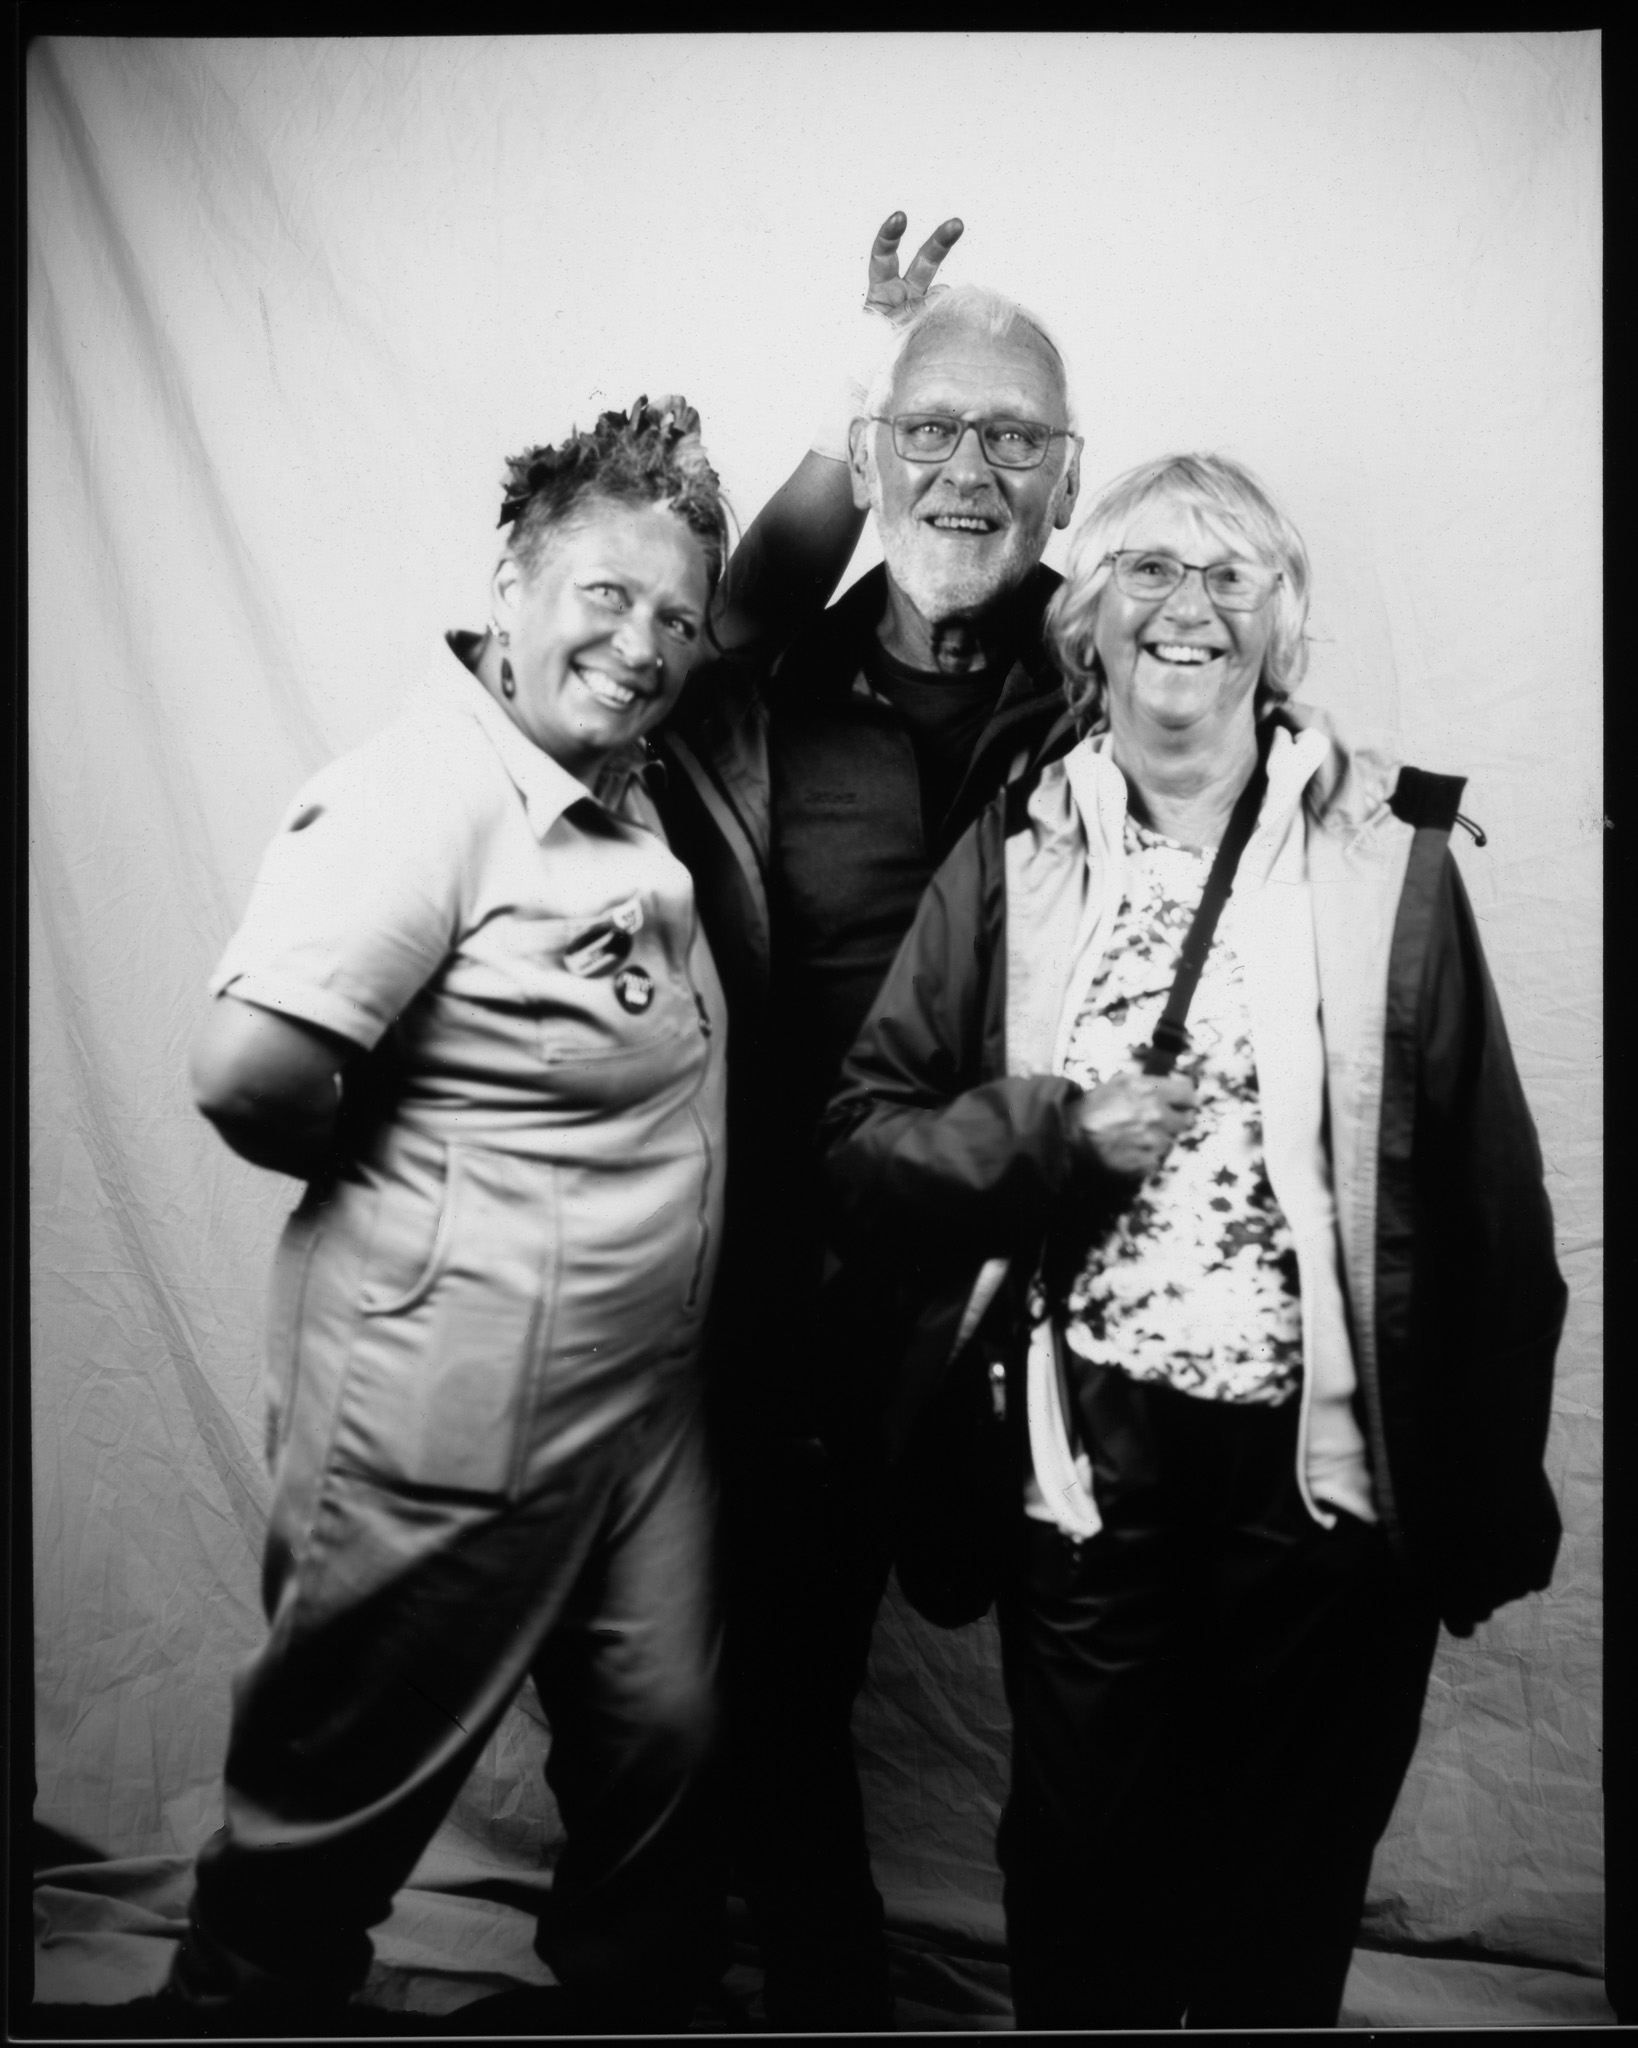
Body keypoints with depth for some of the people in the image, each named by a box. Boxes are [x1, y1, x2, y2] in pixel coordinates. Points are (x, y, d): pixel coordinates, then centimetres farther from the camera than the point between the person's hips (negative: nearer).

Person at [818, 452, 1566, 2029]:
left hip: (1331, 1475, 0)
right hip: (1084, 1464, 1)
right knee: (1082, 1894, 15)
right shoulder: (1010, 857, 3)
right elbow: (860, 1142, 0)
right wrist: (1057, 1130, -15)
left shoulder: (1388, 858, 0)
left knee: (1287, 1912, 17)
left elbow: (1490, 1204, -1)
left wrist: (1493, 1503, -1)